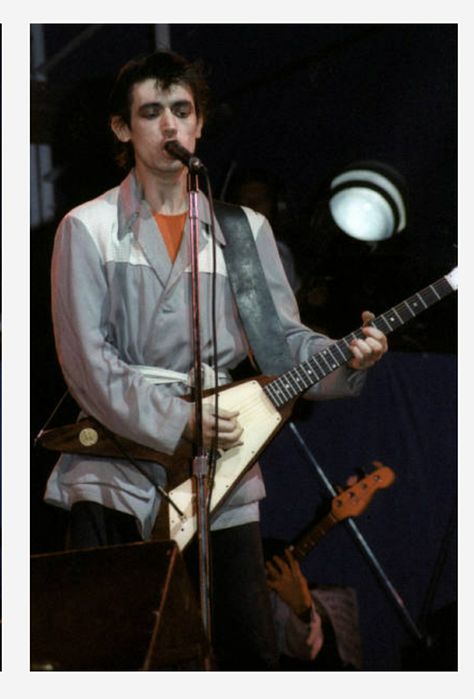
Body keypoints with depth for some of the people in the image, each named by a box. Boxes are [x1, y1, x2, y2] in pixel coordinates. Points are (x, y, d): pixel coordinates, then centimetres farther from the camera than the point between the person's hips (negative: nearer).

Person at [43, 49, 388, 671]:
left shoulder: (245, 230, 11)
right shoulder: (88, 229, 1)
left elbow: (281, 337, 8)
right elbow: (88, 362, -8)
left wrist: (346, 358, -13)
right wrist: (176, 422, -17)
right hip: (117, 471, -2)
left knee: (250, 649, 1)